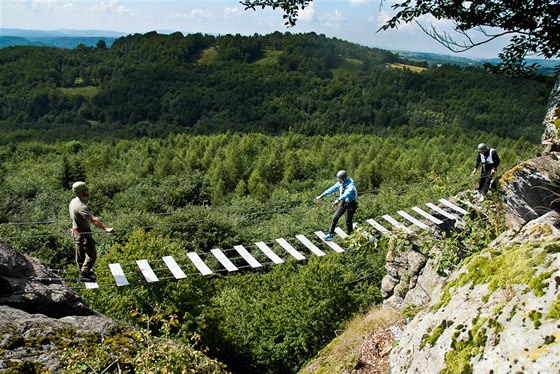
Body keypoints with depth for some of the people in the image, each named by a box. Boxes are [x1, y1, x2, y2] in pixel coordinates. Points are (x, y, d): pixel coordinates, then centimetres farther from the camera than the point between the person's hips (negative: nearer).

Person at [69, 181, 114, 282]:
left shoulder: (73, 202, 2)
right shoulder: (81, 206, -29)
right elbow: (93, 220, -38)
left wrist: (93, 217, 31)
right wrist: (106, 228, -45)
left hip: (76, 232, 10)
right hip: (84, 234, -10)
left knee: (81, 254, 25)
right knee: (92, 255, 0)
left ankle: (83, 271, 42)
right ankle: (84, 275, 6)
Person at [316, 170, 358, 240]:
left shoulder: (351, 185, -28)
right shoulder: (340, 183, -5)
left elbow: (347, 194, -45)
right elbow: (331, 189, -1)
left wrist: (338, 200, -61)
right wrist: (321, 196, -6)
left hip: (350, 204, -6)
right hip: (343, 203, 6)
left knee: (348, 221, 0)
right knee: (335, 217, 1)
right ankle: (330, 234, 9)